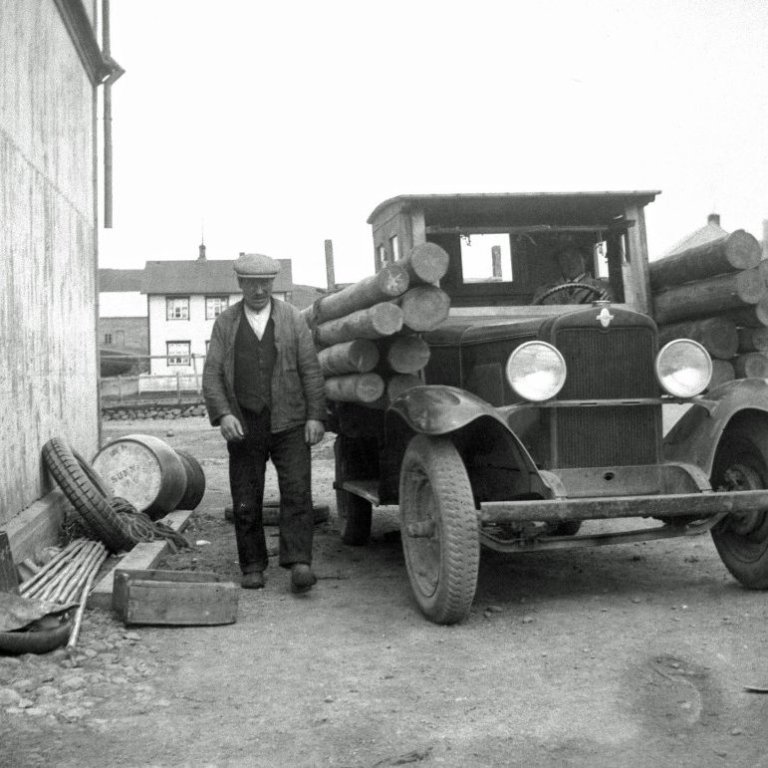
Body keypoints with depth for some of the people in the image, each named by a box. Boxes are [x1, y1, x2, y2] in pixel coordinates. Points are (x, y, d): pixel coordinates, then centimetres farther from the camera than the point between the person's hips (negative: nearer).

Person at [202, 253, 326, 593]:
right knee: (246, 502, 5)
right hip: (243, 426, 1)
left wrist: (315, 416, -4)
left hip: (288, 424, -1)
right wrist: (222, 415, -13)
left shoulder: (292, 318, 6)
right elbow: (211, 374, 2)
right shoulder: (225, 323, 7)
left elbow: (310, 370, 4)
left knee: (297, 492, -10)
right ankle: (253, 566, 17)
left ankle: (299, 563, -10)